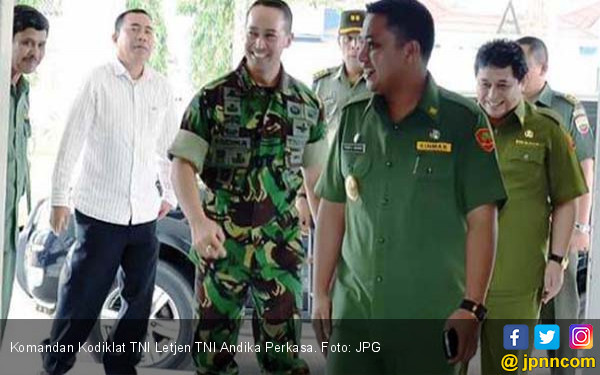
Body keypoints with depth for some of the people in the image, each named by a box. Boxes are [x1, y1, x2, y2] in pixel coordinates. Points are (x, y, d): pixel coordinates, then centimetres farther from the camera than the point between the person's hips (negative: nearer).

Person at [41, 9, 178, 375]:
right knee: (80, 300, 2)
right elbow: (72, 141, -6)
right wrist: (60, 198, -7)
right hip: (100, 212, -4)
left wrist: (169, 194, 15)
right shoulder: (98, 80, -6)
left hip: (145, 215, 4)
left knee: (139, 301, 10)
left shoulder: (162, 87, 6)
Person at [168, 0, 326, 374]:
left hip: (281, 244, 1)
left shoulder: (308, 105, 3)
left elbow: (314, 175, 13)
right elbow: (183, 164, -9)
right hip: (220, 241, -1)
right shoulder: (213, 97, -5)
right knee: (214, 340, 10)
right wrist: (198, 222, -24)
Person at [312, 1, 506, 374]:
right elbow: (333, 208, 11)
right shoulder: (353, 118, 6)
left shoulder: (463, 121, -6)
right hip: (353, 310, 4)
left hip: (432, 317, -3)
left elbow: (481, 219, -7)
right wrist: (321, 292, 8)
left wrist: (472, 307, -11)